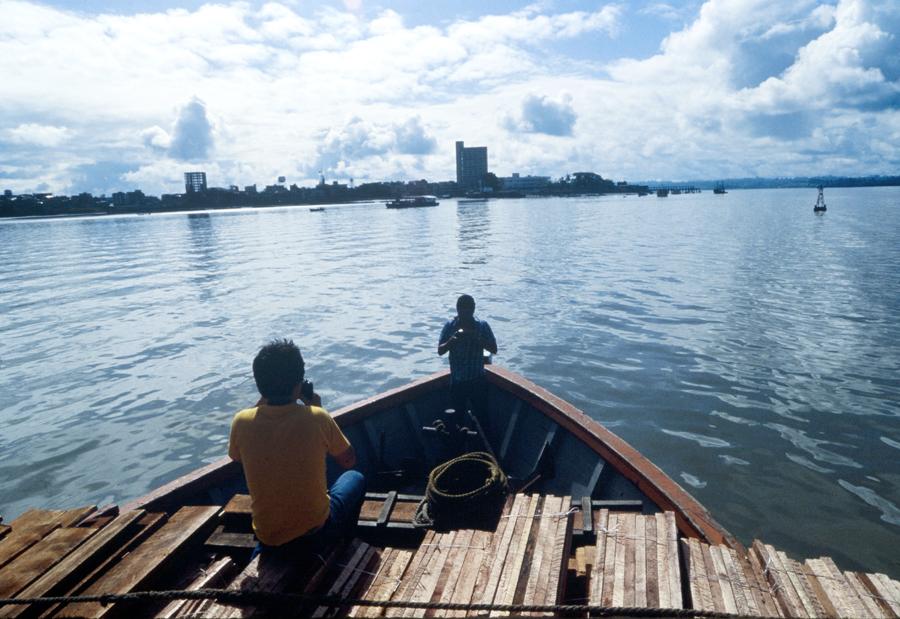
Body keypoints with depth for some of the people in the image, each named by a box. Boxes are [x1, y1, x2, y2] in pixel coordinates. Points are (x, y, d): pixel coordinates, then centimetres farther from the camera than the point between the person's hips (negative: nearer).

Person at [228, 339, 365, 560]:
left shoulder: (241, 421, -16)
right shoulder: (317, 419, -22)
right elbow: (349, 461, -3)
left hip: (267, 537, 3)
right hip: (316, 530, -3)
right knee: (355, 478, 26)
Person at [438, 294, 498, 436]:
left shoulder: (482, 326, -6)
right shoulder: (450, 326, -3)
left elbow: (494, 349, -9)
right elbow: (440, 351, -4)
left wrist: (476, 338, -23)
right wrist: (452, 341, -24)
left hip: (477, 380, -1)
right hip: (457, 380, 2)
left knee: (482, 414, 5)